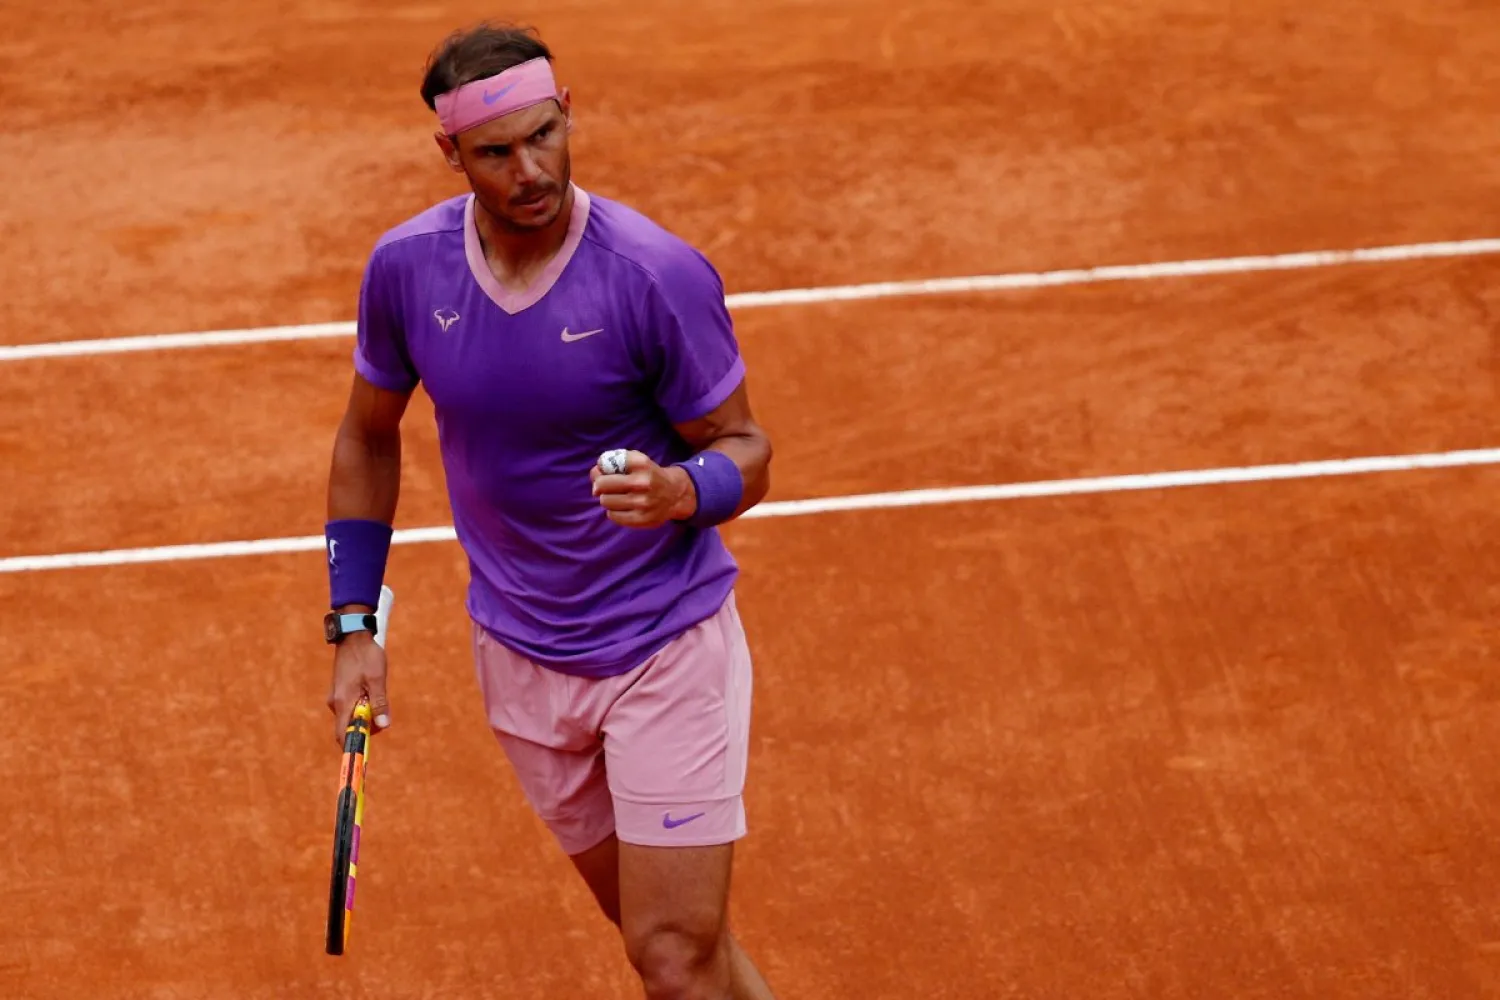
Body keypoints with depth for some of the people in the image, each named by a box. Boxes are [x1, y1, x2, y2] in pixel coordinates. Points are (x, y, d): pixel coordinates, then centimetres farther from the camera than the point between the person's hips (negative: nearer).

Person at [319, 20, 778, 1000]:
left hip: (667, 643, -4)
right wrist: (353, 626, 6)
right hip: (520, 655, 4)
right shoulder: (405, 268, -7)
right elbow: (369, 437, 9)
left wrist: (679, 493, -34)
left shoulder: (660, 275, -20)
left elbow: (745, 451, -10)